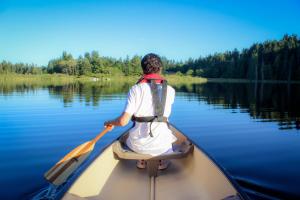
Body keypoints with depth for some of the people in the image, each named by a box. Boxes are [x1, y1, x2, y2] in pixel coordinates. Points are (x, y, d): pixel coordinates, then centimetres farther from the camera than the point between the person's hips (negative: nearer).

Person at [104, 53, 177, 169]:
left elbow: (123, 121, -15)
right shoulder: (170, 91, -5)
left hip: (138, 144, 0)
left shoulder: (135, 89, -11)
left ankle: (142, 160, 26)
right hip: (161, 144, 1)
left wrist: (110, 123, 7)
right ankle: (162, 160, 22)